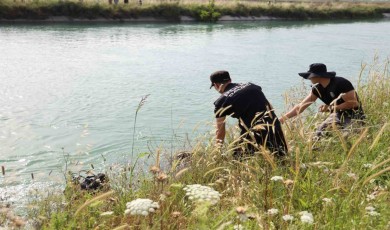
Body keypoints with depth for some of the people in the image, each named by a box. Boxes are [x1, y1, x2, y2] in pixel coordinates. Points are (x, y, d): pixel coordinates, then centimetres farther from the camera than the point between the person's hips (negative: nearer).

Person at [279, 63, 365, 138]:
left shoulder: (341, 83, -23)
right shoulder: (317, 89, -2)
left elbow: (354, 103, -22)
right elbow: (301, 106, -1)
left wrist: (330, 108, -20)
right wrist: (283, 118, -9)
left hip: (354, 115, -7)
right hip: (338, 114, 7)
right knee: (320, 131, -9)